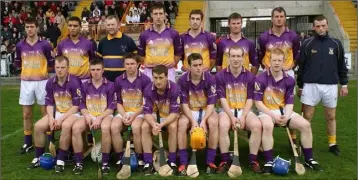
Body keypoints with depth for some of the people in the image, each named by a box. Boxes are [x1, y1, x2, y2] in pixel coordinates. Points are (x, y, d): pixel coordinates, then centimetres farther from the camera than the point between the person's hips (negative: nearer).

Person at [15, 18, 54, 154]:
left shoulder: (45, 44, -4)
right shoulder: (20, 46, 5)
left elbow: (51, 63, 2)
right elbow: (18, 64, 15)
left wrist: (41, 69, 1)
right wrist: (28, 70, 6)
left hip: (42, 82, -3)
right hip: (26, 82, 3)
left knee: (45, 112, 2)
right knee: (26, 114, 8)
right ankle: (28, 143, 18)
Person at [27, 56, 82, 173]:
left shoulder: (74, 82, -17)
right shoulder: (50, 83, 1)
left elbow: (76, 106, -17)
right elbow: (49, 103, 6)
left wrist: (61, 119, -21)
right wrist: (51, 118, -13)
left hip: (72, 113, -6)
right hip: (56, 113, 6)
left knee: (66, 125, -36)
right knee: (38, 126, -14)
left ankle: (60, 160, -24)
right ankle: (38, 157, 4)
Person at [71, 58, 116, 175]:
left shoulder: (110, 85, 0)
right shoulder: (85, 85, 9)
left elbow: (111, 108, -3)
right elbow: (82, 105, 9)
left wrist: (99, 118, -16)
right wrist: (87, 116, -12)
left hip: (105, 115, -3)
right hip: (88, 115, 3)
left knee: (105, 128, -38)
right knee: (76, 127, -28)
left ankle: (105, 163, -24)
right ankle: (79, 162, -17)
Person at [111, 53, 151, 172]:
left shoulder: (145, 80, -3)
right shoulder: (118, 80, 6)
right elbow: (118, 102, 8)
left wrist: (134, 115, -14)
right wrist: (124, 116, -10)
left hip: (139, 112, -3)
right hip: (123, 112, 3)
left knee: (136, 127, -34)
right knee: (114, 127, -27)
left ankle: (140, 160, -16)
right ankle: (119, 159, -13)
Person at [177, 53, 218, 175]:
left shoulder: (210, 79, -14)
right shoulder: (182, 80, -12)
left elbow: (211, 104, -13)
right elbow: (184, 104, -10)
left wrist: (203, 121, -27)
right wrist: (193, 121, -24)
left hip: (206, 110, 0)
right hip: (190, 111, 1)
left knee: (213, 122, -33)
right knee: (182, 123, -31)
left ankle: (210, 161, -22)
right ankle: (183, 163, -22)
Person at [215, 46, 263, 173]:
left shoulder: (250, 76, 2)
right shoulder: (220, 76, -3)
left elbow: (250, 99, 1)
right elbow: (222, 99, -5)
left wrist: (243, 117, -12)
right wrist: (232, 117, -16)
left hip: (244, 110, 2)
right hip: (227, 110, -2)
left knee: (257, 125, -26)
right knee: (223, 126, -33)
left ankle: (253, 160, -12)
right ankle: (225, 160, -20)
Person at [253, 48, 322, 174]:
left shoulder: (289, 80, 2)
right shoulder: (261, 78, -11)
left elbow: (289, 103, 3)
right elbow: (258, 102, -12)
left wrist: (286, 116, -16)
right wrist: (273, 115, -20)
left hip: (283, 111, 5)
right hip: (266, 111, -4)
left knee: (305, 125, -11)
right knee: (267, 126, -37)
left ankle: (309, 159, 7)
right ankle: (269, 162, -28)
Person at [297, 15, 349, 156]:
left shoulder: (336, 44, 4)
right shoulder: (307, 44, 1)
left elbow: (342, 66, 9)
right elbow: (301, 66, 4)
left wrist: (344, 84, 5)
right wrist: (299, 86, 5)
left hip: (330, 86, 1)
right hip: (311, 86, -1)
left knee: (331, 117, 11)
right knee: (307, 116, 1)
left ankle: (332, 144, 23)